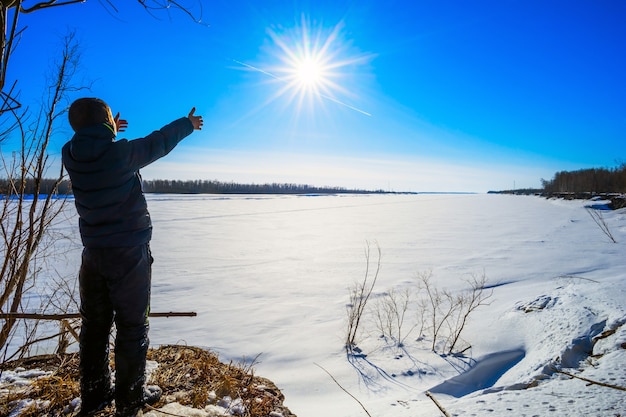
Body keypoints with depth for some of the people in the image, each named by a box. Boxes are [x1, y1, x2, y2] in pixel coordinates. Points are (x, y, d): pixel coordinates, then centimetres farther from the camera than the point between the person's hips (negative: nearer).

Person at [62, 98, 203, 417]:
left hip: (92, 254, 6)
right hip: (129, 253, -6)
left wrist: (108, 132, 40)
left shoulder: (70, 155, -2)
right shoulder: (121, 152, -16)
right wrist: (188, 124, 16)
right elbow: (158, 142, -1)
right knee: (132, 327, 6)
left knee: (94, 325, 16)